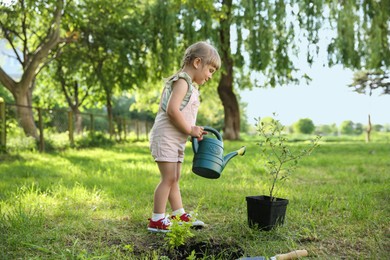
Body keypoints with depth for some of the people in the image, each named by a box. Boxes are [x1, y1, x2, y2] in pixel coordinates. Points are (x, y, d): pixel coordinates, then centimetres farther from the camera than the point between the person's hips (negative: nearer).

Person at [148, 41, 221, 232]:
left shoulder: (190, 86, 20)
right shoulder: (182, 81, -11)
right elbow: (172, 110, -23)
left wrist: (194, 130, 8)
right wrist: (189, 129, -15)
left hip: (177, 140, 10)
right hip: (166, 136, -10)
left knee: (174, 179, 14)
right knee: (168, 178, -8)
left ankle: (179, 215, 22)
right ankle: (157, 220, -1)